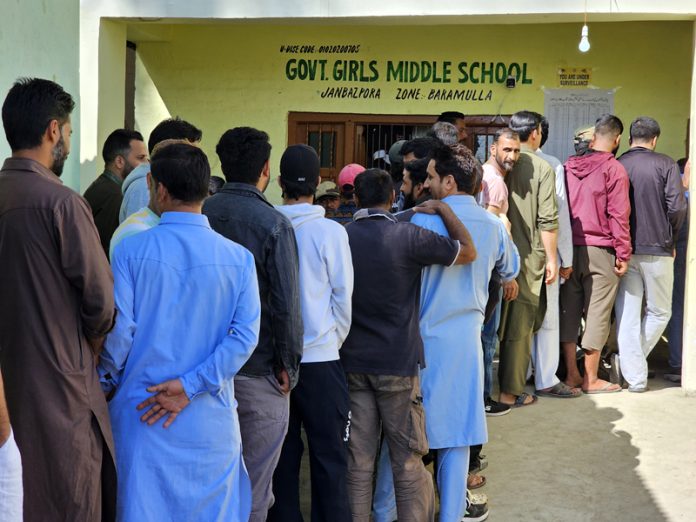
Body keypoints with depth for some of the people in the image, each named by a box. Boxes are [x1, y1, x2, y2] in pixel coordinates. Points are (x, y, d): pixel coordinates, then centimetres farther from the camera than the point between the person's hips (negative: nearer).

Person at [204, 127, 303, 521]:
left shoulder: (201, 214, -2)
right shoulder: (274, 224, -14)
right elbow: (287, 305, -15)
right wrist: (288, 366, -2)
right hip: (258, 370, -4)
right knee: (254, 486, 8)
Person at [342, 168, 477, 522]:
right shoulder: (408, 236, -11)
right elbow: (468, 252, -1)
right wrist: (444, 209, 10)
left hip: (352, 363, 3)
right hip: (397, 363, -3)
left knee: (358, 460, 8)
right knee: (407, 461, 6)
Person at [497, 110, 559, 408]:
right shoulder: (541, 168, -9)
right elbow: (547, 220, -12)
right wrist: (551, 258, -4)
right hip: (528, 255, -4)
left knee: (496, 319, 14)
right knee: (520, 326, 2)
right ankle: (511, 391, 8)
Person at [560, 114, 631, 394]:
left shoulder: (568, 166, 7)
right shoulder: (614, 169, -8)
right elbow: (618, 215, -11)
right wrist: (623, 254, -5)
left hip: (570, 248, 5)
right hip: (600, 251, -5)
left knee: (568, 310, 9)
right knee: (597, 313, 3)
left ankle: (572, 375, 15)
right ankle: (591, 379, 9)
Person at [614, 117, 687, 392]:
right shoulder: (666, 164, -4)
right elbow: (678, 207, -10)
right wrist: (670, 238, 6)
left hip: (624, 251, 3)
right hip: (657, 250, -2)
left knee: (627, 315, 5)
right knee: (659, 312, 15)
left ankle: (634, 376, 6)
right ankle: (635, 361, 15)